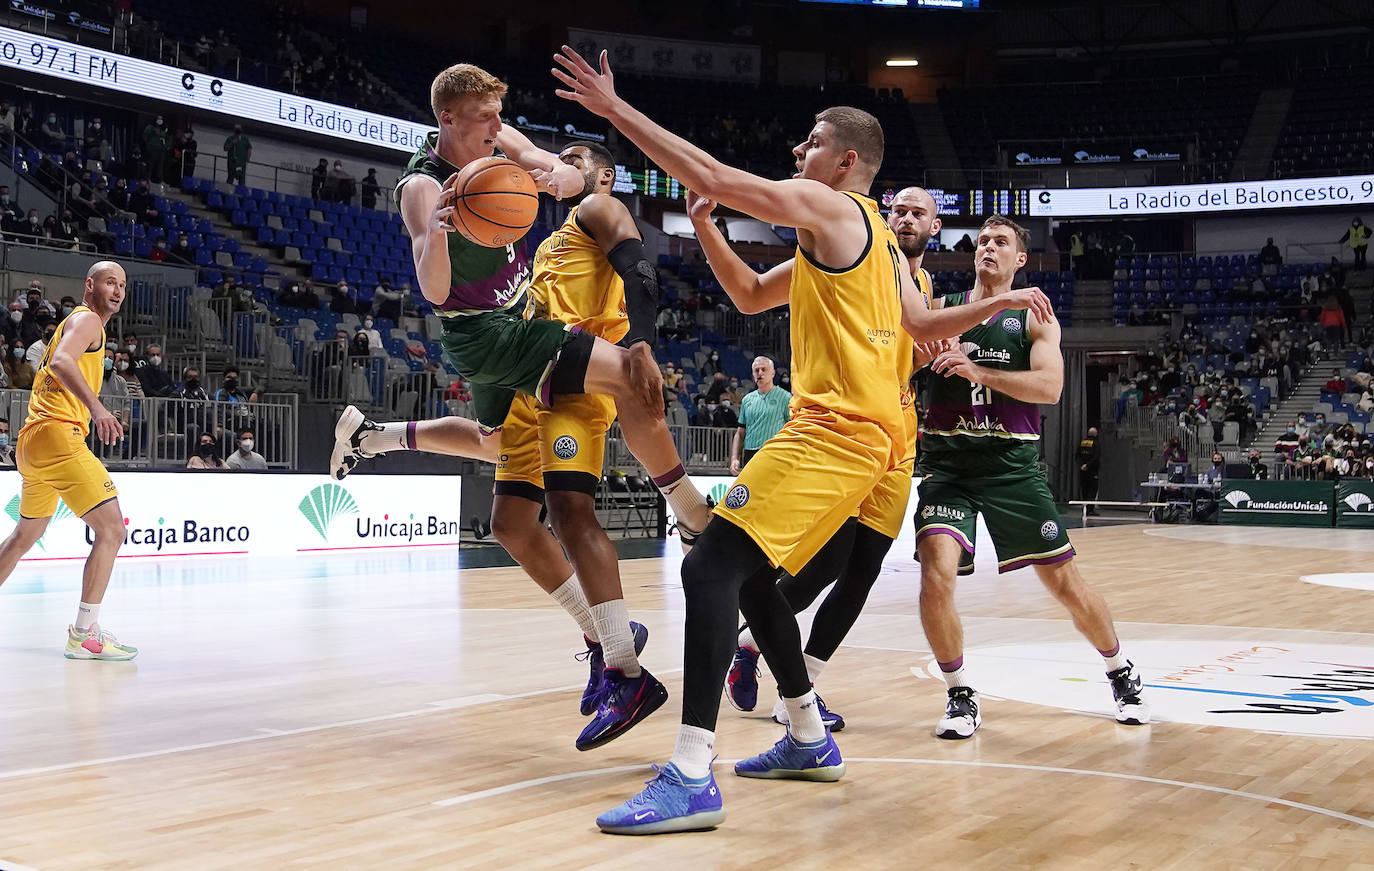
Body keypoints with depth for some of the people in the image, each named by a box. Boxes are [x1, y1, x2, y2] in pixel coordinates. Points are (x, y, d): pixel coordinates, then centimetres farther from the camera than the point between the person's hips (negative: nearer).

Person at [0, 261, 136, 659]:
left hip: (33, 440, 11)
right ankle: (84, 633, -19)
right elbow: (60, 361, -25)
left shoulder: (75, 322, 25)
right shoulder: (87, 320, -5)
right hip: (57, 435, -11)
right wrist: (95, 407, -38)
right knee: (111, 529, -16)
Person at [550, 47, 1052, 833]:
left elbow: (715, 177, -13)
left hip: (836, 428, -10)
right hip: (863, 431, 10)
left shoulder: (826, 205, -4)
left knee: (711, 567, -18)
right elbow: (752, 295, 27)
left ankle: (692, 778, -24)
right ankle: (811, 741, 28)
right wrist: (706, 227, 13)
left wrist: (614, 109, -9)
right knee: (748, 573, 20)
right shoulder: (869, 233, 24)